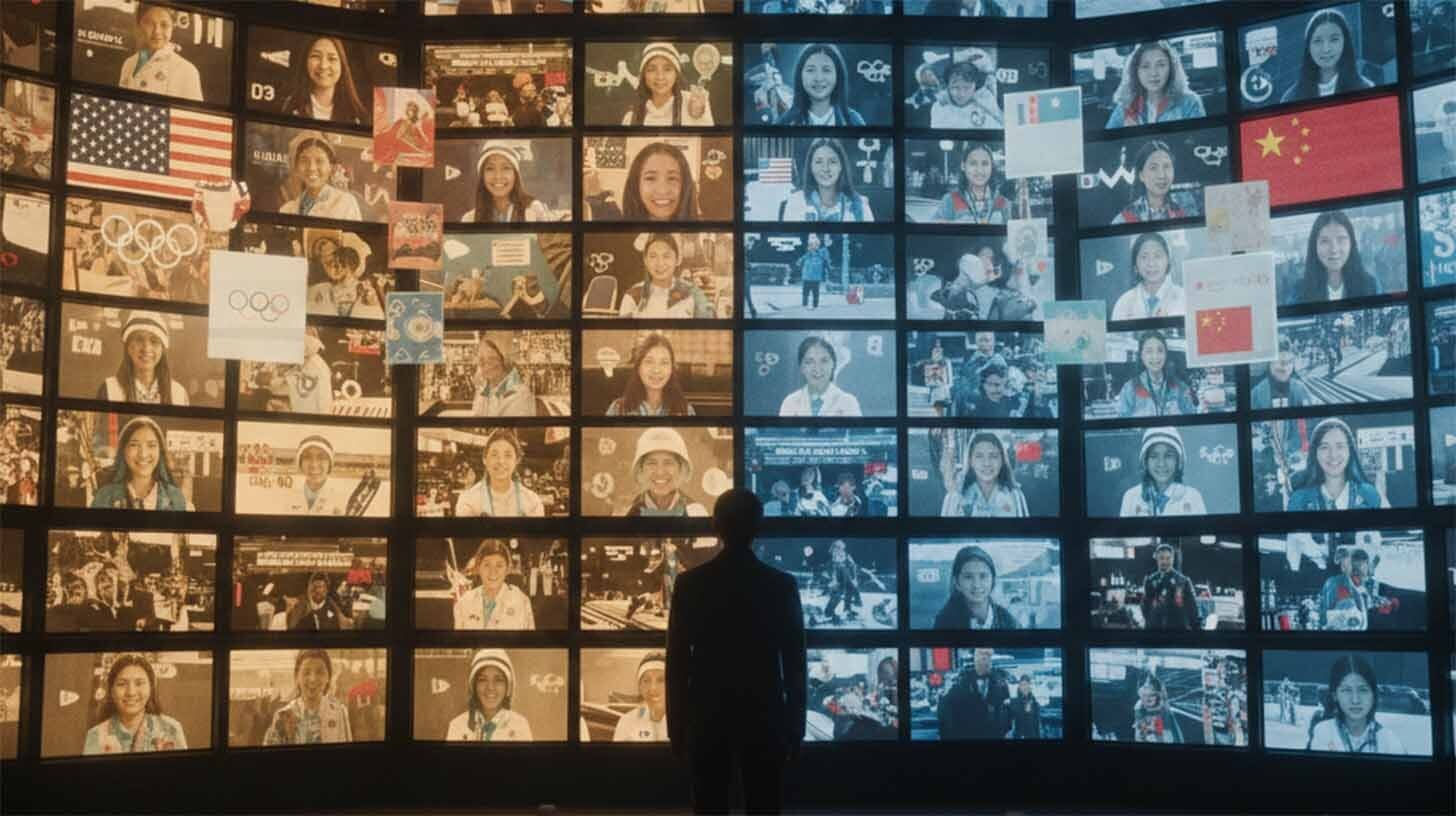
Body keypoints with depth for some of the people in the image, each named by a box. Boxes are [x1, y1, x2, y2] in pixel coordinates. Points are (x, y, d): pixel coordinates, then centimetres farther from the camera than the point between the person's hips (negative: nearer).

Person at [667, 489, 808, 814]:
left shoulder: (690, 583, -3)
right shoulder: (782, 585, -3)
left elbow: (677, 663, -1)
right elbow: (795, 663, -1)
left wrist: (676, 725, 6)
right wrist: (795, 726, 6)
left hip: (708, 718, 0)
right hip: (764, 717, 0)